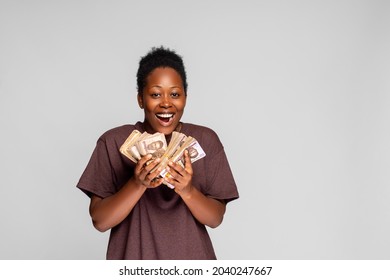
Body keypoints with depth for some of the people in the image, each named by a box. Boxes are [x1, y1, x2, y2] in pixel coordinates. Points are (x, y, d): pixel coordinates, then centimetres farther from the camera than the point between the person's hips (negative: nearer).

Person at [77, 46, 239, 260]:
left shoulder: (206, 140, -6)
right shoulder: (113, 142, -9)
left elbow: (216, 218, -7)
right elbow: (100, 221, -11)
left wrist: (187, 190, -24)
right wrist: (138, 184, -25)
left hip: (191, 260, 1)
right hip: (133, 260, -1)